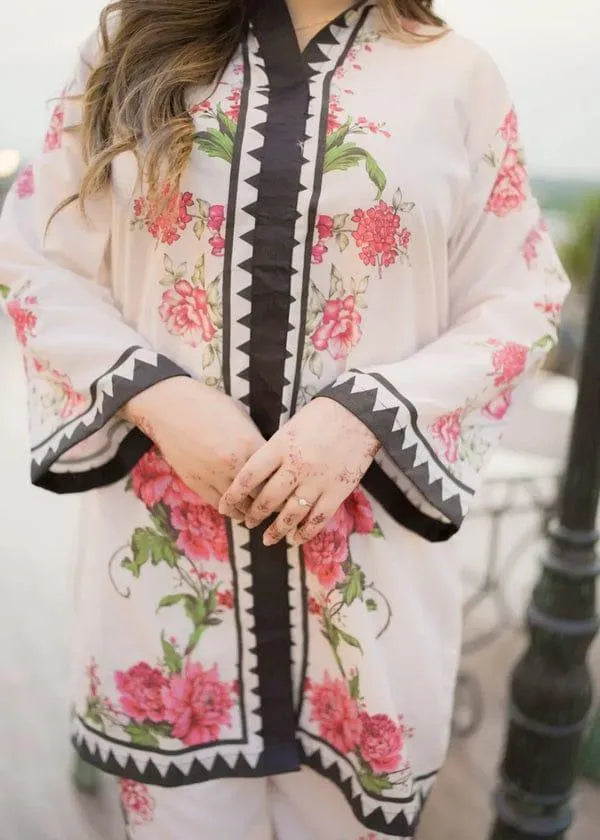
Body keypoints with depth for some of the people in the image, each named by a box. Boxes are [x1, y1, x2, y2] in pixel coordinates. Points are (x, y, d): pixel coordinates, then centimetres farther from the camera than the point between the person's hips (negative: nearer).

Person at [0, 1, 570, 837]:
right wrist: (156, 396, -13)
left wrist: (371, 412, -14)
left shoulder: (457, 75, 2)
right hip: (166, 546, 1)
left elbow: (518, 302, 3)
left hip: (370, 564, 0)